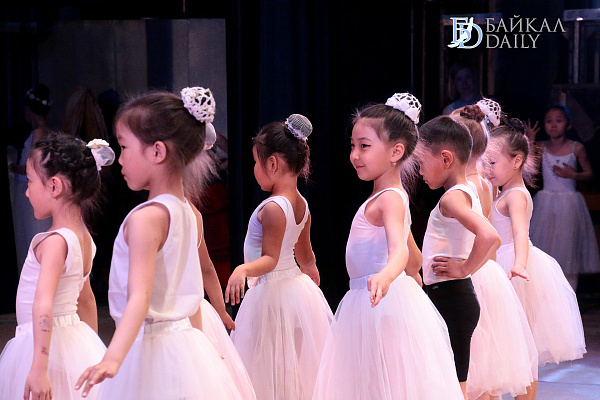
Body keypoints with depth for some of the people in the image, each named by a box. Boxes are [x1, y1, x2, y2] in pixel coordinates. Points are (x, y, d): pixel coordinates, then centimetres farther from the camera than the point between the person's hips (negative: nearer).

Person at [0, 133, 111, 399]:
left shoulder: (54, 242, -19)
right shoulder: (84, 238, 7)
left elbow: (43, 305, -29)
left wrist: (39, 369, -35)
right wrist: (91, 350, 28)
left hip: (45, 345, -8)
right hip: (77, 339, 8)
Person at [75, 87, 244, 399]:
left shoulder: (145, 218, -17)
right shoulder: (188, 212, 9)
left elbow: (140, 296, -28)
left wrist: (113, 358, -38)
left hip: (148, 349, -9)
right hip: (184, 336, 9)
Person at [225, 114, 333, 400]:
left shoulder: (273, 209, -22)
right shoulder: (301, 205, 5)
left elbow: (270, 259, -26)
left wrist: (244, 270, -43)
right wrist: (311, 271, 35)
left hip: (272, 291, -9)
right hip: (297, 286, 9)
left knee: (272, 372, -4)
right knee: (297, 371, 15)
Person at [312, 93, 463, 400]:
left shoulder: (389, 199, -15)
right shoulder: (390, 197, 17)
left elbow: (399, 249, -33)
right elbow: (415, 260, 26)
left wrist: (385, 277, -52)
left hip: (387, 306, -10)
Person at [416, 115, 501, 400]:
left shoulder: (452, 197, -15)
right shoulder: (468, 193, 14)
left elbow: (488, 236, -32)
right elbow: (493, 241, 25)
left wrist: (465, 269, -19)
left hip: (450, 298, -10)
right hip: (451, 298, 10)